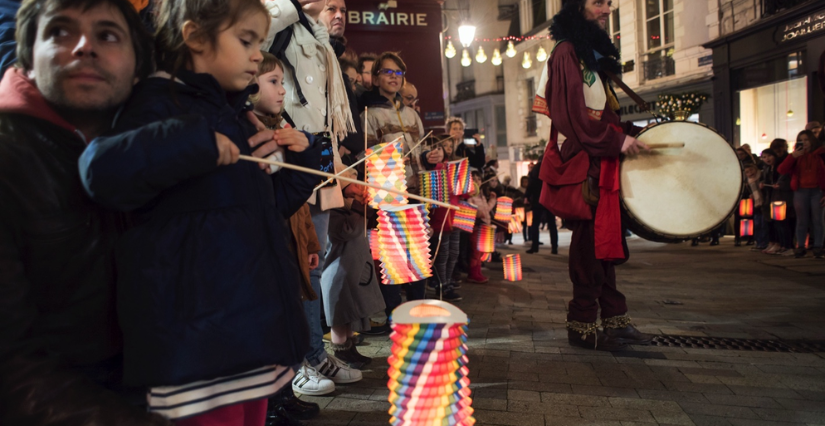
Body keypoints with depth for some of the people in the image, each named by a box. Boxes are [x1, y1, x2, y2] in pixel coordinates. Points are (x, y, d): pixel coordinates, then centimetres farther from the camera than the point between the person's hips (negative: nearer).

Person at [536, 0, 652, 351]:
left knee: (606, 243, 10)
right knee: (589, 246, -6)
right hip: (583, 162, -9)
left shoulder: (595, 52, 23)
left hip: (602, 162, 9)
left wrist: (630, 133, 12)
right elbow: (572, 114, -17)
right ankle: (583, 326, 5)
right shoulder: (567, 52, -6)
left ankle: (615, 320, 19)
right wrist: (617, 140, -16)